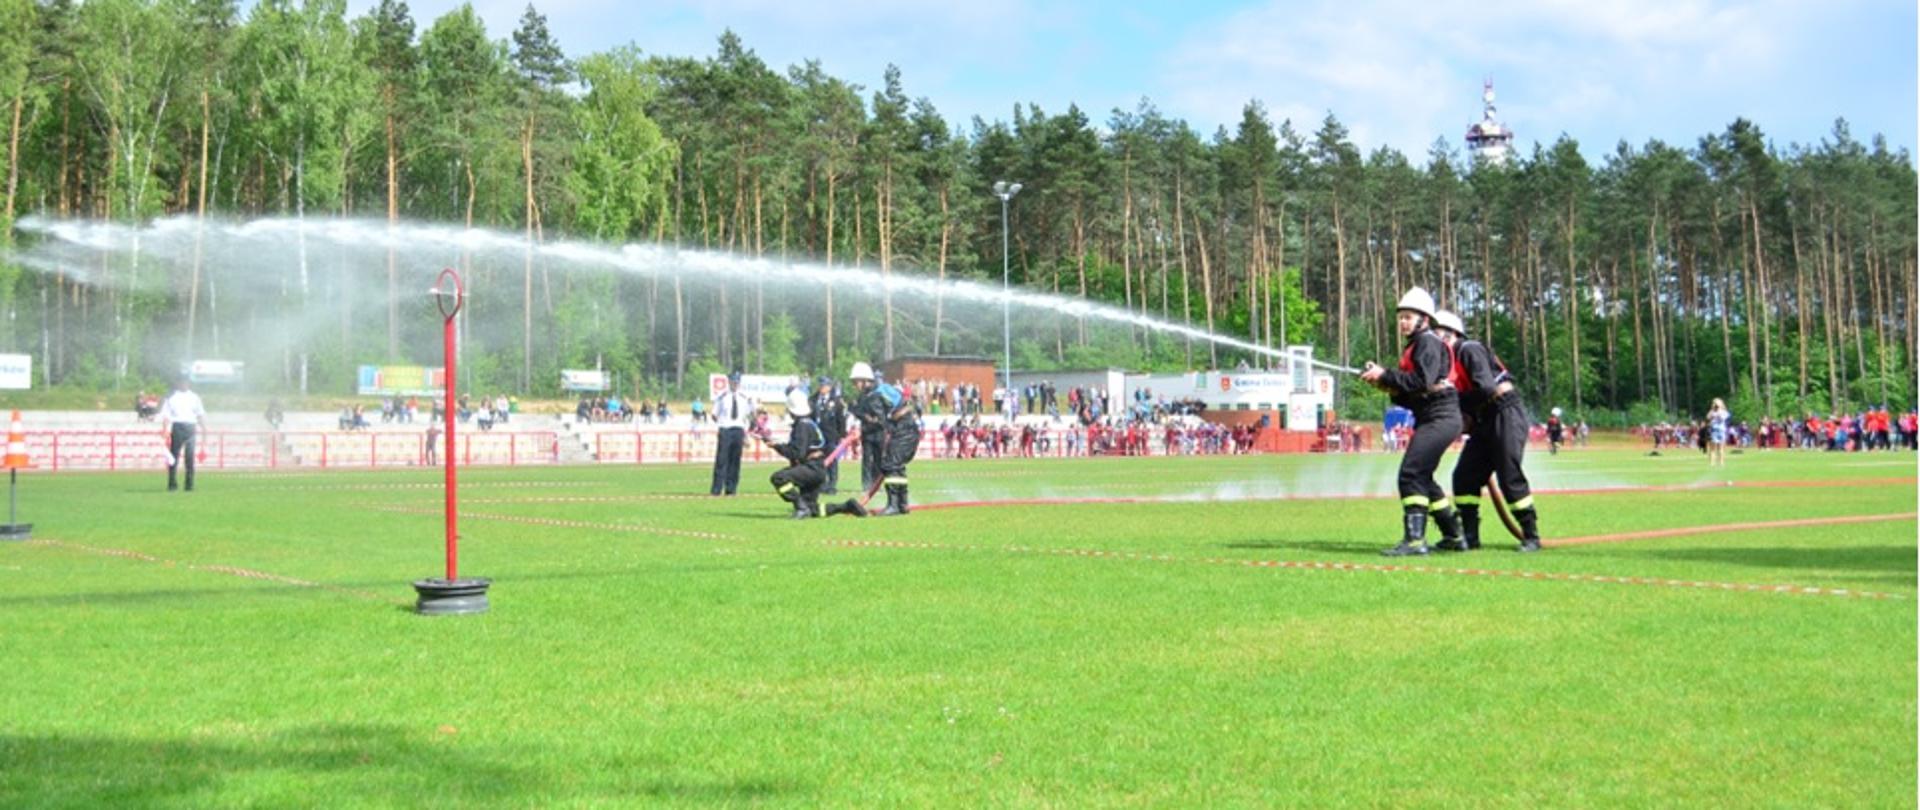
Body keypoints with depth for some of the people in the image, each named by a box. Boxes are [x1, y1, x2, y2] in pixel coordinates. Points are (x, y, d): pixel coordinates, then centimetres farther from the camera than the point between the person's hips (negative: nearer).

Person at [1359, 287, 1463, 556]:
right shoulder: (1415, 347, 22)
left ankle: (1415, 539, -20)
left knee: (1411, 473, -17)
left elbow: (1422, 382, -22)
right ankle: (1454, 534, 25)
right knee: (1421, 477, 17)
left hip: (1441, 419, -11)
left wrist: (1385, 375, -17)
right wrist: (1388, 386, 4)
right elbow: (1412, 398, 21)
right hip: (1429, 419, 11)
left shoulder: (1429, 342, -7)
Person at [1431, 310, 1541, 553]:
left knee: (1510, 478, -12)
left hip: (1506, 414, -9)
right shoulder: (1449, 360, 15)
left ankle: (1531, 536, -4)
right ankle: (1469, 537, 9)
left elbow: (1486, 388, -21)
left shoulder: (1470, 349, -10)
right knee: (1464, 475, 3)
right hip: (1485, 422, 9)